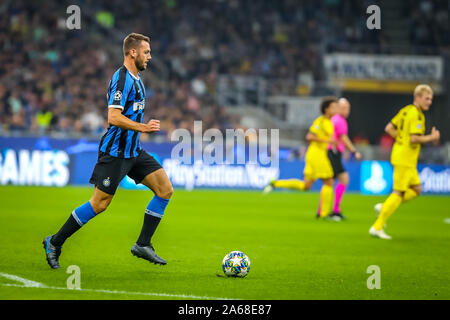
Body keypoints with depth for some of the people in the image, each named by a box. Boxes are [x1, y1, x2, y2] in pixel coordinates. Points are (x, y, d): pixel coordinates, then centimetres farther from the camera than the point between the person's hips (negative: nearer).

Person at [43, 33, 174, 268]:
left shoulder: (135, 79, 16)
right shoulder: (122, 79, -16)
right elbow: (113, 117, -24)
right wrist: (143, 128, -24)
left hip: (133, 151, 10)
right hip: (115, 152, -10)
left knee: (165, 189, -1)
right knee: (100, 204, -7)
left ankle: (143, 244, 4)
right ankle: (54, 243, 7)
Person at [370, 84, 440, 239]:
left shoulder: (405, 110, 12)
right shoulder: (416, 115, -16)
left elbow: (389, 128, 16)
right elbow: (414, 138, -25)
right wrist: (431, 138, -12)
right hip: (405, 159, -10)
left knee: (416, 189, 15)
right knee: (399, 193, -6)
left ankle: (384, 207, 12)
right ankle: (377, 227, -4)